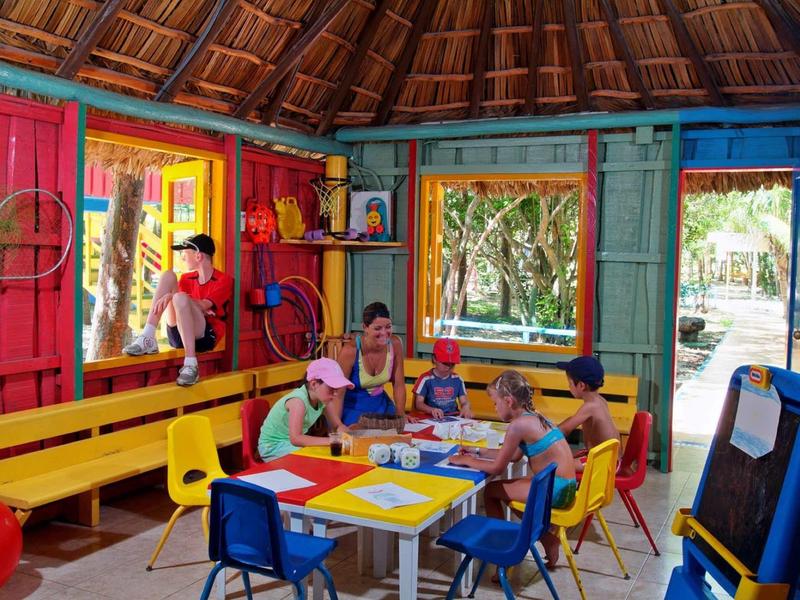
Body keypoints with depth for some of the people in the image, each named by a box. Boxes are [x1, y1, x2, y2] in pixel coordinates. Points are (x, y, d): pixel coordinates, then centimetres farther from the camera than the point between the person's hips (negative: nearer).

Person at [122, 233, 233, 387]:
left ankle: (191, 364, -39)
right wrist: (197, 310, -11)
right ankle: (147, 338, -23)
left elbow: (203, 305, -15)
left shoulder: (223, 280, 0)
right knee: (168, 275, -7)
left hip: (205, 336, -6)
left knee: (180, 298, -33)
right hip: (178, 335, 6)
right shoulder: (186, 278, 19)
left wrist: (172, 295, -23)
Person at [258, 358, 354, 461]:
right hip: (273, 447, -7)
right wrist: (331, 440, -39)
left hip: (292, 443, 7)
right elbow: (295, 438, -36)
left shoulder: (322, 397, -7)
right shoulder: (298, 401, -29)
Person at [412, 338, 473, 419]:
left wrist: (466, 408, -15)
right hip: (432, 418, -3)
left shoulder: (457, 379, 9)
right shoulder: (426, 379, -2)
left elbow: (464, 402, 10)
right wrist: (431, 410, -26)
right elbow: (418, 403, -5)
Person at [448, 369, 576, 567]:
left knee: (490, 491, 3)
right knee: (503, 488, 24)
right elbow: (515, 456, 20)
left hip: (554, 489, -9)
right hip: (564, 486, 9)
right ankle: (546, 538, 24)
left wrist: (466, 461, 3)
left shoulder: (518, 424, -17)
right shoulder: (532, 417, 10)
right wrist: (479, 451, 22)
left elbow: (497, 468, -11)